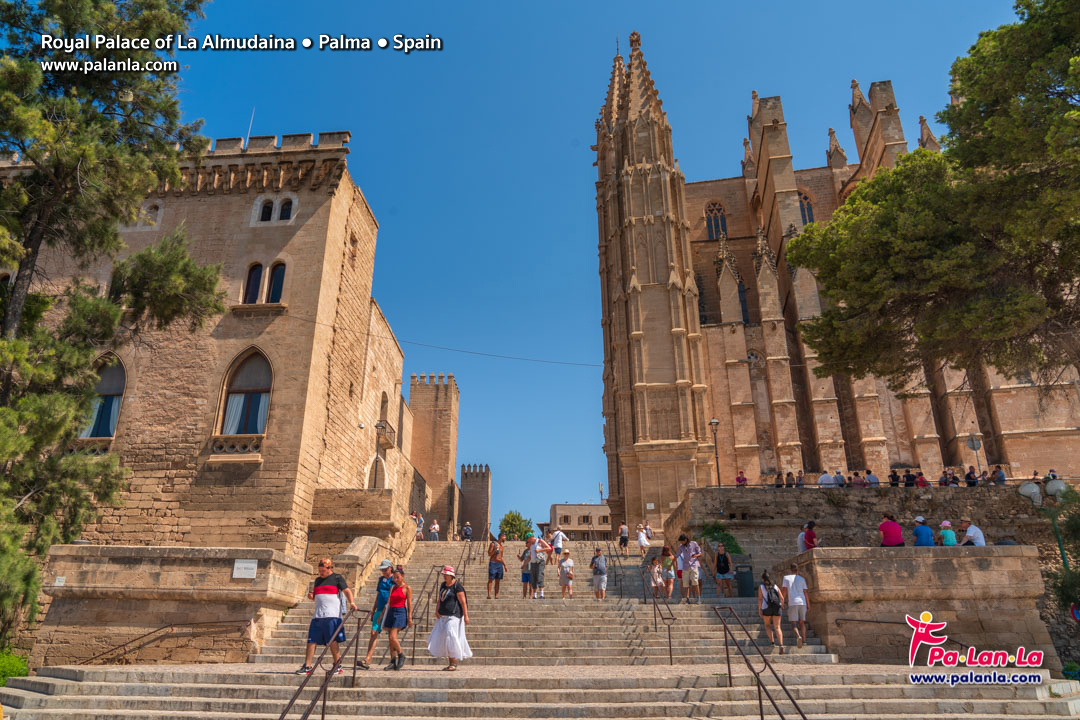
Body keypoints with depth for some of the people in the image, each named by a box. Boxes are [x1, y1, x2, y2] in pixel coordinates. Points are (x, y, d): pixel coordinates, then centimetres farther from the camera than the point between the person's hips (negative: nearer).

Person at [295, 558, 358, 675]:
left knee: (332, 641, -4)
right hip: (317, 615, 6)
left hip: (332, 614, -6)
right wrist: (311, 596, 7)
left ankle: (337, 666, 6)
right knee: (311, 641, 2)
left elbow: (347, 591, -6)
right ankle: (307, 667, 9)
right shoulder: (318, 580, 21)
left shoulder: (337, 578, 3)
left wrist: (351, 602, -23)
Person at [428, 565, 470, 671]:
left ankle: (454, 664, -2)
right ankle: (450, 663, 16)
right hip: (443, 616, 8)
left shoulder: (457, 586, -12)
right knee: (443, 639, 8)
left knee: (451, 638, -11)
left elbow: (463, 602, -13)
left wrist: (466, 616, -15)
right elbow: (440, 599, 19)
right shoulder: (443, 585, 12)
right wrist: (437, 610, 6)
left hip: (453, 616, -8)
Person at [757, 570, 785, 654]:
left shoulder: (761, 587, 4)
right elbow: (782, 598, 10)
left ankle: (772, 642, 5)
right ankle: (781, 645, -19)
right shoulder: (775, 586, 13)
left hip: (766, 608, -2)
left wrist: (759, 610, -6)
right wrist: (782, 605, 29)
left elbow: (760, 599, -6)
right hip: (777, 608, 2)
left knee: (767, 625, 20)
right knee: (777, 627, 0)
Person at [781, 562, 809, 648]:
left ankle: (798, 636, -25)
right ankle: (804, 640, 8)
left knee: (793, 622, -1)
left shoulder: (786, 578, 4)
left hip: (792, 603, -3)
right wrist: (808, 604, 14)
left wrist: (783, 601, 5)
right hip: (802, 602, 3)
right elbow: (805, 593, 9)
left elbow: (785, 591, -1)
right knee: (802, 622, 12)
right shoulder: (802, 579, 10)